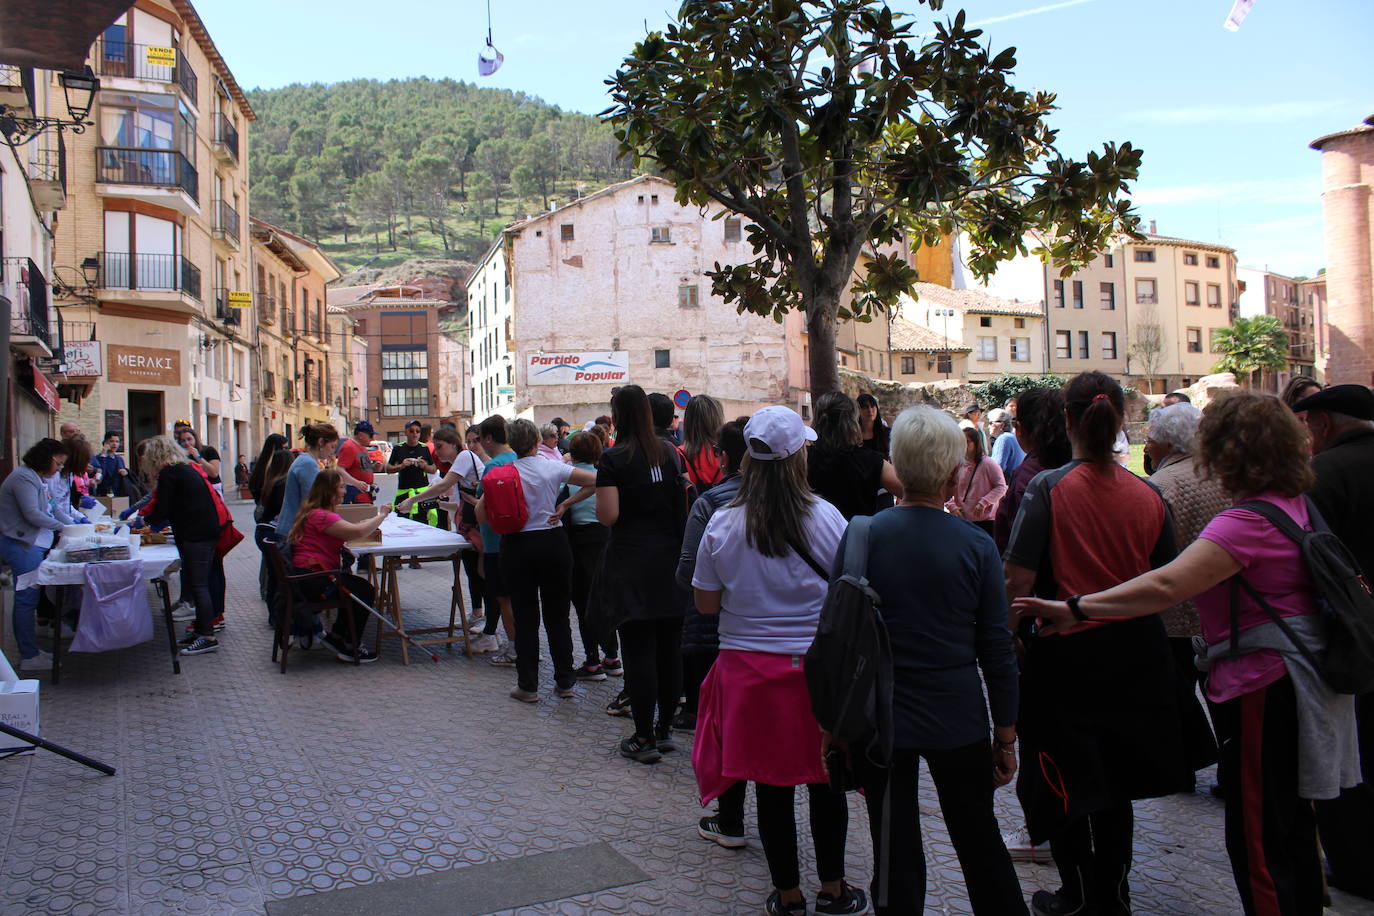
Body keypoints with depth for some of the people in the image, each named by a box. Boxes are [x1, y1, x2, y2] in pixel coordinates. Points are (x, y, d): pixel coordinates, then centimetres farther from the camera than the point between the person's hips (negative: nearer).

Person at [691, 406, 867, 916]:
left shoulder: (721, 524, -6)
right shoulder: (824, 518, -12)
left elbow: (705, 603, 2)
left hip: (749, 668, 1)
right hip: (819, 667, -1)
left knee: (771, 787, 11)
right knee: (826, 783, 15)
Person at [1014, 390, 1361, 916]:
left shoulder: (1249, 522, -24)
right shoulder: (1296, 505, 6)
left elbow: (1165, 586, -34)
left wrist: (1076, 609, -33)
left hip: (1263, 688, -10)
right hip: (1299, 681, 10)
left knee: (1257, 839, 3)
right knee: (1292, 830, 23)